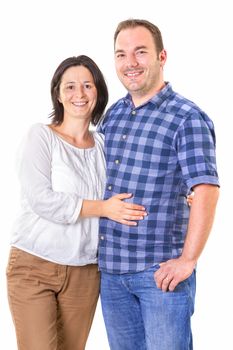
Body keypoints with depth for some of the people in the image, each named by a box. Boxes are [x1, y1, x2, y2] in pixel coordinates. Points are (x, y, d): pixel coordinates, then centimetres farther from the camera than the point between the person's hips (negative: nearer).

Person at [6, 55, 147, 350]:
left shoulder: (102, 144, 9)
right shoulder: (40, 136, -5)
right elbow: (41, 200, -16)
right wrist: (102, 208, -17)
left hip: (85, 273, 4)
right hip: (34, 267, -4)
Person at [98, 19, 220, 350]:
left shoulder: (187, 118, -10)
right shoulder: (112, 114, 10)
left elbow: (206, 191, -17)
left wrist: (187, 261, -19)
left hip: (160, 272, -6)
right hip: (110, 268, 6)